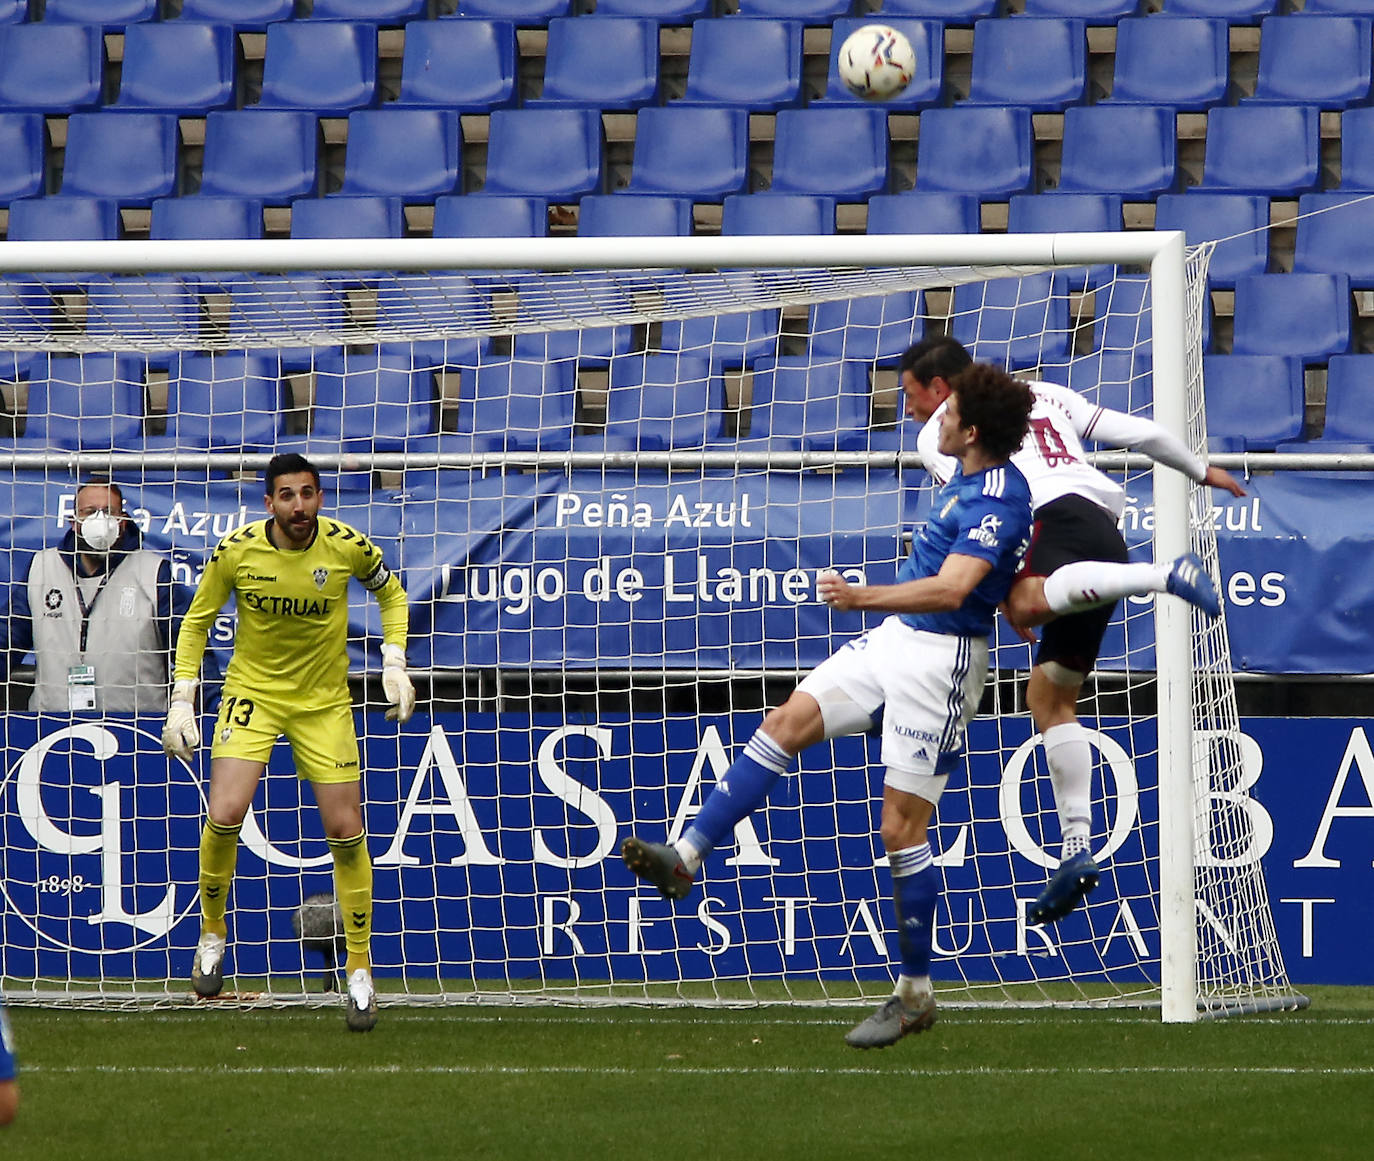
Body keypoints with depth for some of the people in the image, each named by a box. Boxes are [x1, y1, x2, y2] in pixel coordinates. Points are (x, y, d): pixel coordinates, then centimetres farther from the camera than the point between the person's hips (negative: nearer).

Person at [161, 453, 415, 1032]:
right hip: (252, 691, -1)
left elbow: (389, 591, 8)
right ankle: (211, 932, 6)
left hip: (324, 701, 1)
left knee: (346, 832, -4)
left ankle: (359, 971, 11)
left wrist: (394, 664, -3)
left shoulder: (349, 546, -14)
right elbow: (196, 621, 0)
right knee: (224, 815, -20)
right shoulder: (236, 550, -15)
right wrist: (182, 701, -5)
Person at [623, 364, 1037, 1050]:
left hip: (940, 659, -10)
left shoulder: (998, 500, -22)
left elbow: (953, 588, -35)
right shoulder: (970, 476, 8)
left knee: (901, 827, -8)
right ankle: (685, 858, -7)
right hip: (893, 639, 10)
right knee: (787, 722, -3)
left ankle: (915, 993, 2)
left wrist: (864, 598, -45)